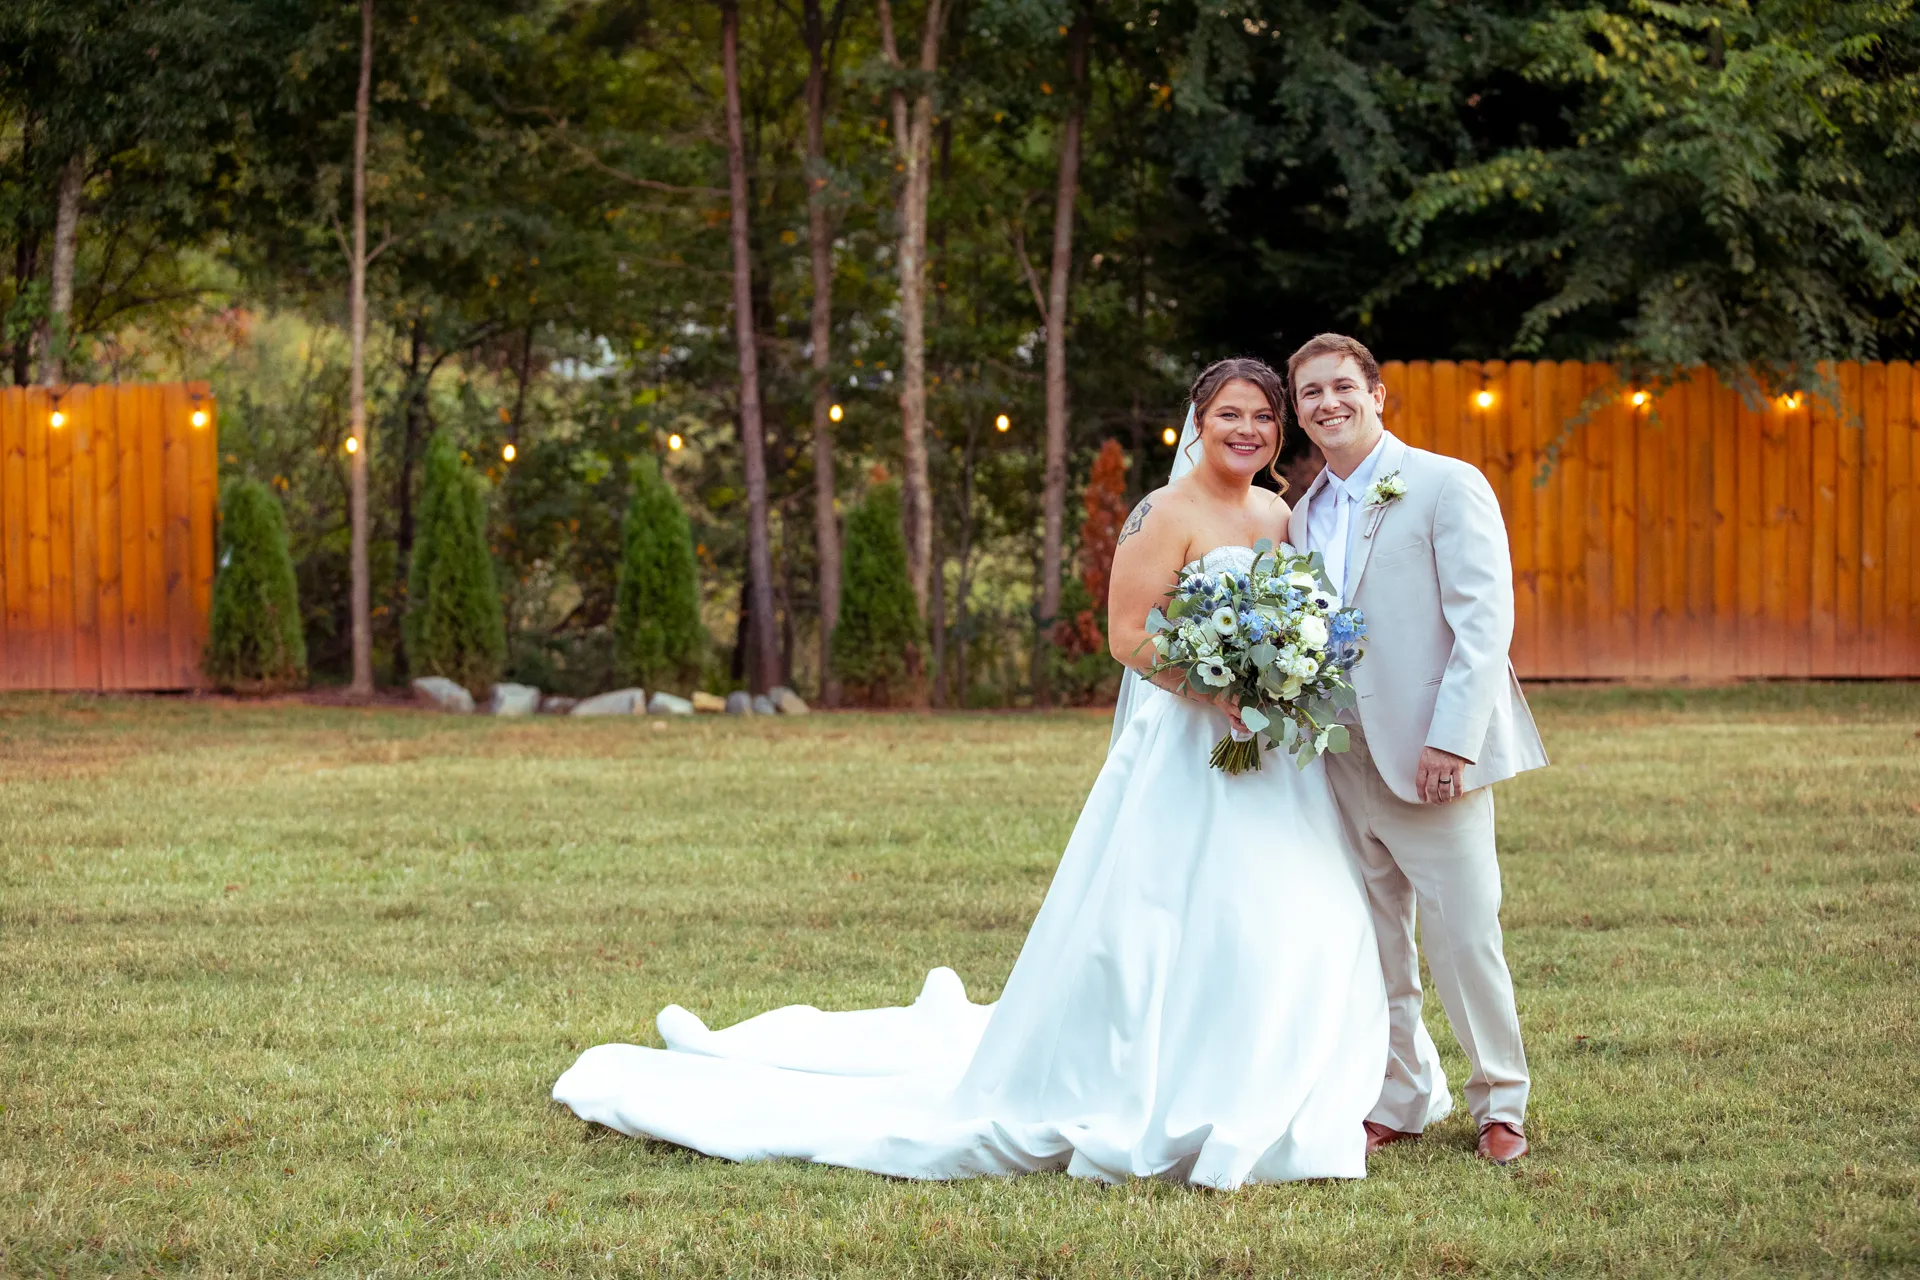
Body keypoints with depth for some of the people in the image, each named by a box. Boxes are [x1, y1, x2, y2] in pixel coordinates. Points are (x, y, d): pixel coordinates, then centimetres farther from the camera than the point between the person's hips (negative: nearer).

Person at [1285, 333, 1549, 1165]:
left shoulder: (1446, 487, -5)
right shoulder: (1306, 514, 15)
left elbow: (1485, 622, -12)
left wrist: (1451, 740, -19)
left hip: (1428, 759, -6)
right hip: (1339, 761, 6)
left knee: (1463, 934, -4)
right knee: (1371, 947, 9)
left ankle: (1500, 1103, 9)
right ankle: (1400, 1098, 19)